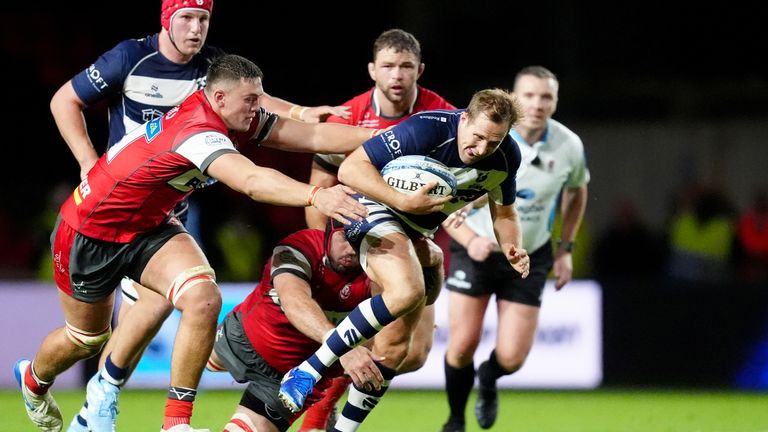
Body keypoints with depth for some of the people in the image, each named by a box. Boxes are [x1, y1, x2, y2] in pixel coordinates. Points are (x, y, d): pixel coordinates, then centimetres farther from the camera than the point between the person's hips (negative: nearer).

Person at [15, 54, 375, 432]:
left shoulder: (239, 119, -11)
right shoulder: (199, 131, -36)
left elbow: (314, 135, -12)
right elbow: (252, 181, -52)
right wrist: (315, 195, -65)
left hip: (150, 227, 7)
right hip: (90, 233, -7)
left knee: (203, 298, -21)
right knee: (86, 340, 14)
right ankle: (34, 381, 50)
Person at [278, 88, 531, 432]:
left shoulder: (507, 157, -9)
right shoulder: (426, 129, -29)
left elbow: (504, 212, 10)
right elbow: (351, 168, -28)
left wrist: (510, 248, -11)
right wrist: (403, 201, -38)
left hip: (419, 234, 7)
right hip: (376, 209, -7)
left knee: (394, 345, 6)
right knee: (407, 289, -36)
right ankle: (308, 371, -29)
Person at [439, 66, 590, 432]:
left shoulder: (569, 147, -10)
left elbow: (577, 192, 13)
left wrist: (565, 248, 8)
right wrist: (470, 239, -26)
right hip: (477, 250, -2)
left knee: (512, 357, -8)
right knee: (463, 344, -9)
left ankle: (488, 379, 31)